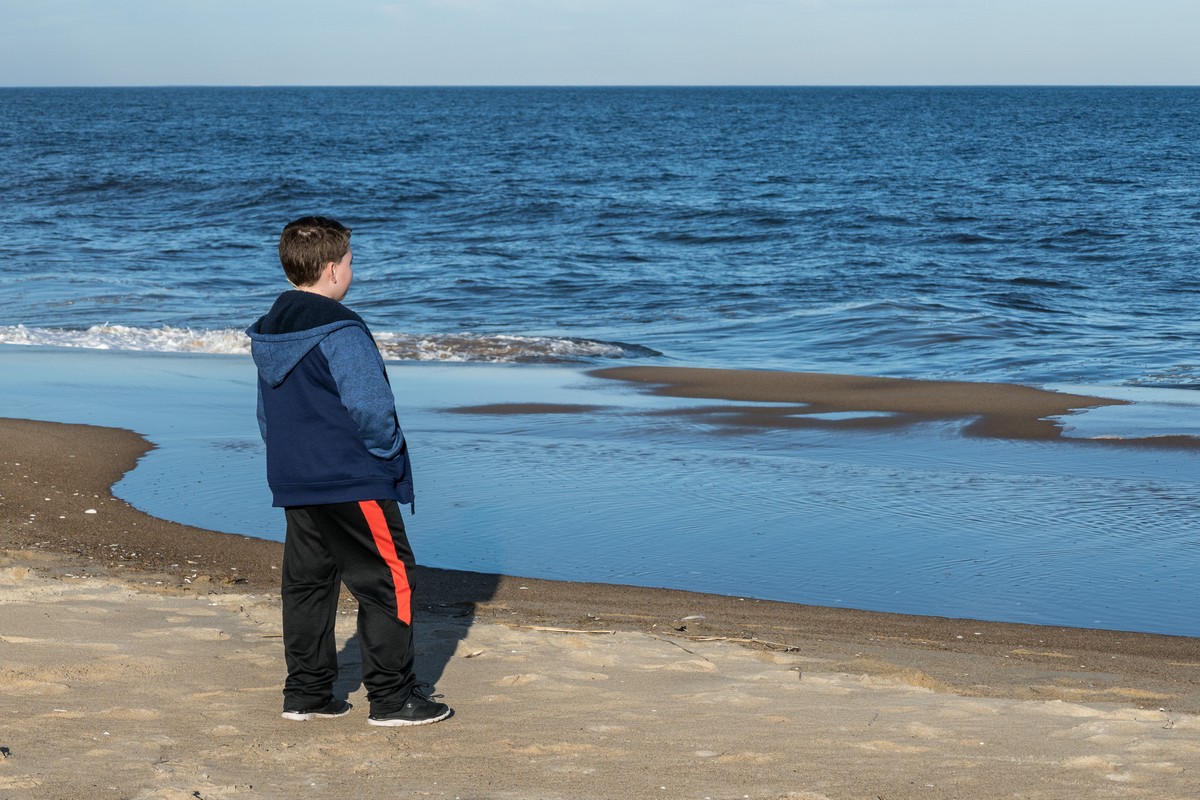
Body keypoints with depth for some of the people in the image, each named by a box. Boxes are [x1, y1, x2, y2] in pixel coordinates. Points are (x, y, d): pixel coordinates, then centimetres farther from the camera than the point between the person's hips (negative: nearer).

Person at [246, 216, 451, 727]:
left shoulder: (270, 331, 12)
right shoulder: (340, 331, -17)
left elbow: (266, 413, 19)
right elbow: (371, 407, -21)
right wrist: (389, 454, -5)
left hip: (294, 483, 9)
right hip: (353, 483, -9)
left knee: (307, 583, 14)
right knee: (388, 580, -2)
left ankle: (305, 693, 17)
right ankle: (391, 698, -2)